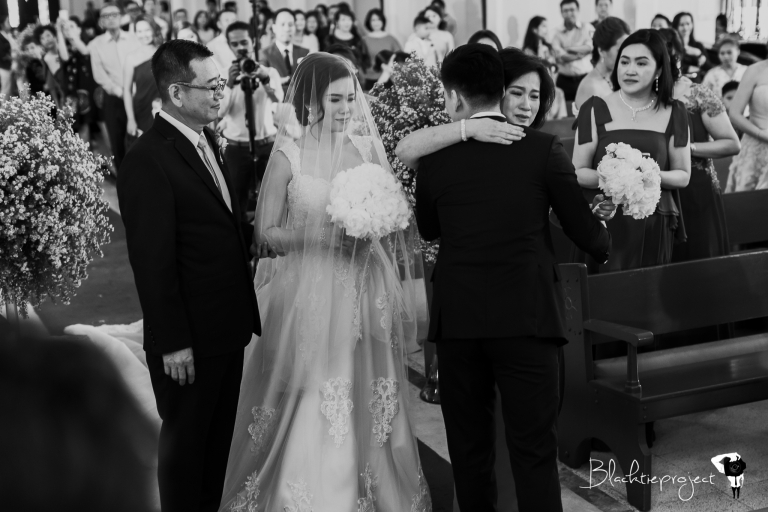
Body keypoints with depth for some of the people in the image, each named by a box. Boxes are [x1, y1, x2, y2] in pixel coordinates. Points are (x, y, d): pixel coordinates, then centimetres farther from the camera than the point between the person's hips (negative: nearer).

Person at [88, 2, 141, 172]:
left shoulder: (132, 38, 5)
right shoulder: (96, 44, 3)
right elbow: (99, 74, -3)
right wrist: (118, 90, -12)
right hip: (113, 98, 0)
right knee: (117, 140, 3)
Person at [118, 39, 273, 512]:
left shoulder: (207, 141, 8)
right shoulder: (148, 161, -20)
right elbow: (152, 263, -20)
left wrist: (251, 244, 3)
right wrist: (172, 343, -19)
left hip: (228, 328, 8)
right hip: (190, 340, -8)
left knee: (219, 438, 20)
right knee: (186, 442, 10)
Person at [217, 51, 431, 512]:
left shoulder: (366, 147, 4)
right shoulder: (288, 156, -6)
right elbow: (265, 231, -6)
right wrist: (323, 238, -17)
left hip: (364, 290, 3)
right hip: (309, 292, -3)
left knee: (364, 398, 10)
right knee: (309, 406, 2)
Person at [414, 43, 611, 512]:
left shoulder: (435, 160, 0)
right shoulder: (544, 149, -4)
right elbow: (586, 230, 0)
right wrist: (603, 246, 22)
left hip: (457, 320, 2)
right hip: (527, 318, -2)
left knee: (469, 448, 13)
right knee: (535, 450, 4)